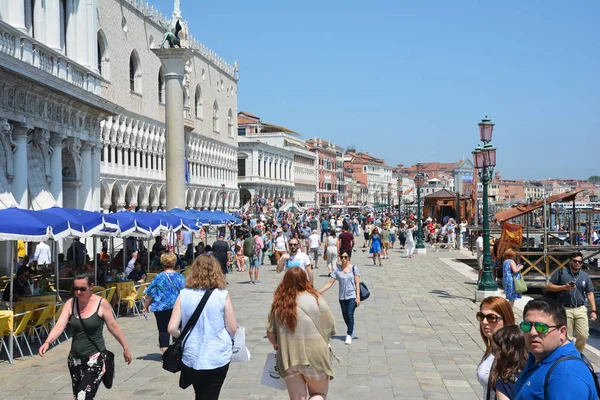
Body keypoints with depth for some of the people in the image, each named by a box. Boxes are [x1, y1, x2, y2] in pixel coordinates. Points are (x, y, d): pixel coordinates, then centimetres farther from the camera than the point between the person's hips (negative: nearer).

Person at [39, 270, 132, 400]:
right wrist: (47, 342, -30)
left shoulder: (101, 303, -10)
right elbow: (59, 326, -12)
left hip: (95, 358, -5)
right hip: (75, 359, 5)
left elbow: (113, 327, -2)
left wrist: (125, 348, 5)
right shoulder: (70, 304, -2)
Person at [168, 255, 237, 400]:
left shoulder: (184, 295, -5)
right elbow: (233, 329, -4)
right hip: (218, 358, -2)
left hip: (191, 358, 2)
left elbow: (172, 329, -7)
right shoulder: (222, 295, -10)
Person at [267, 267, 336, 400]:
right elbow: (330, 329, -3)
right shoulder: (316, 299, -8)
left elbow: (270, 333, 4)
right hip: (313, 356, -2)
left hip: (289, 358, 2)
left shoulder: (279, 304, -1)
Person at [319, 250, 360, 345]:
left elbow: (357, 283, -4)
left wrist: (358, 297, -10)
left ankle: (349, 335, -5)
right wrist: (320, 291, -8)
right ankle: (351, 331, 31)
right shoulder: (337, 270, 2)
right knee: (345, 316, 9)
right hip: (342, 297, 3)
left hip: (352, 295, -3)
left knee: (350, 314, -13)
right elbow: (330, 283, 2)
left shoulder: (354, 268, -3)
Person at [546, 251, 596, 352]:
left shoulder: (585, 276, 10)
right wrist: (564, 287, -14)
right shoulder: (561, 272, 1)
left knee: (584, 336, -1)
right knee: (567, 338, 0)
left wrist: (593, 310, 3)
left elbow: (590, 294, 10)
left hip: (581, 309, 3)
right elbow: (550, 287, 0)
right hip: (565, 309, -3)